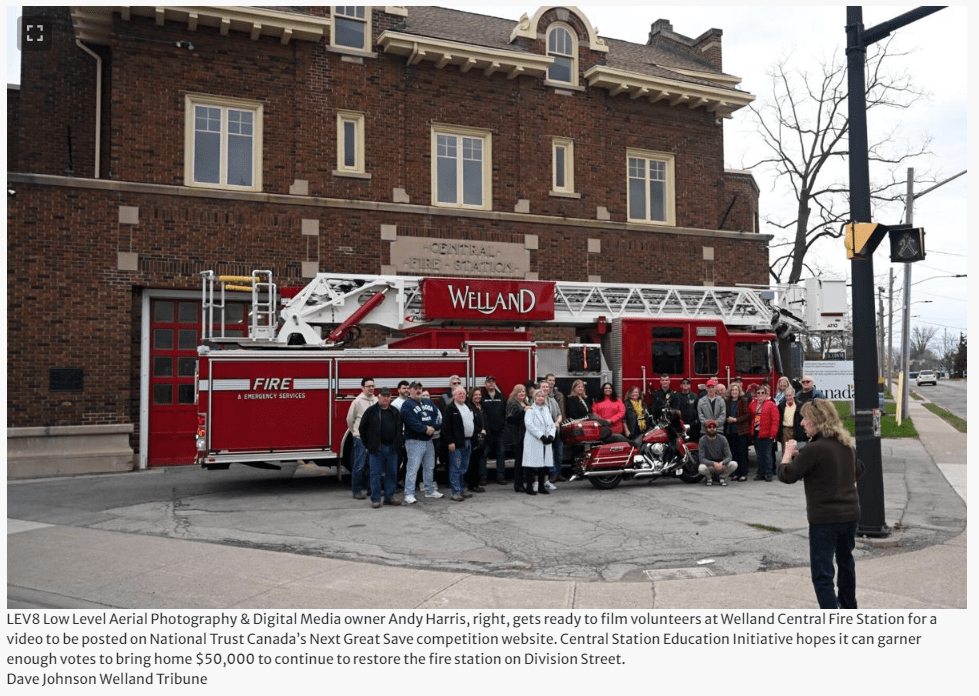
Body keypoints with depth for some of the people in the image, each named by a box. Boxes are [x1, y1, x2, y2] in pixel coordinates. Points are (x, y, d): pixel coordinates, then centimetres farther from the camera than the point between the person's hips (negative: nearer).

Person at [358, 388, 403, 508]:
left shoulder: (395, 412, 11)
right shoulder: (371, 411, -2)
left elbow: (400, 429, 20)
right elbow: (362, 428, 1)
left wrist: (400, 442, 8)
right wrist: (367, 444, -2)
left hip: (392, 448, 4)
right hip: (376, 448, -4)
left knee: (392, 473, 8)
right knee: (375, 473, 0)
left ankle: (389, 497, 19)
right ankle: (375, 499, 8)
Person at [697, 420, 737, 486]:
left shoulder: (722, 439, -7)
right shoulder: (702, 440, -12)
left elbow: (728, 456, -10)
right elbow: (702, 459, -17)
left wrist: (722, 463, -32)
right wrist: (713, 463, -33)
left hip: (721, 464, 2)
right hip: (709, 464, -2)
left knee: (734, 464, -26)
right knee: (702, 468, -35)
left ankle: (721, 477, 2)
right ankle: (709, 477, 2)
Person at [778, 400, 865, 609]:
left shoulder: (815, 449, -20)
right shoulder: (846, 445, 5)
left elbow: (786, 475, -19)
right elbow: (858, 471, 23)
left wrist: (788, 452, -1)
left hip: (825, 518, -9)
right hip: (850, 513, 9)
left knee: (822, 573, -4)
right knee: (845, 560, 28)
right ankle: (848, 605, 48)